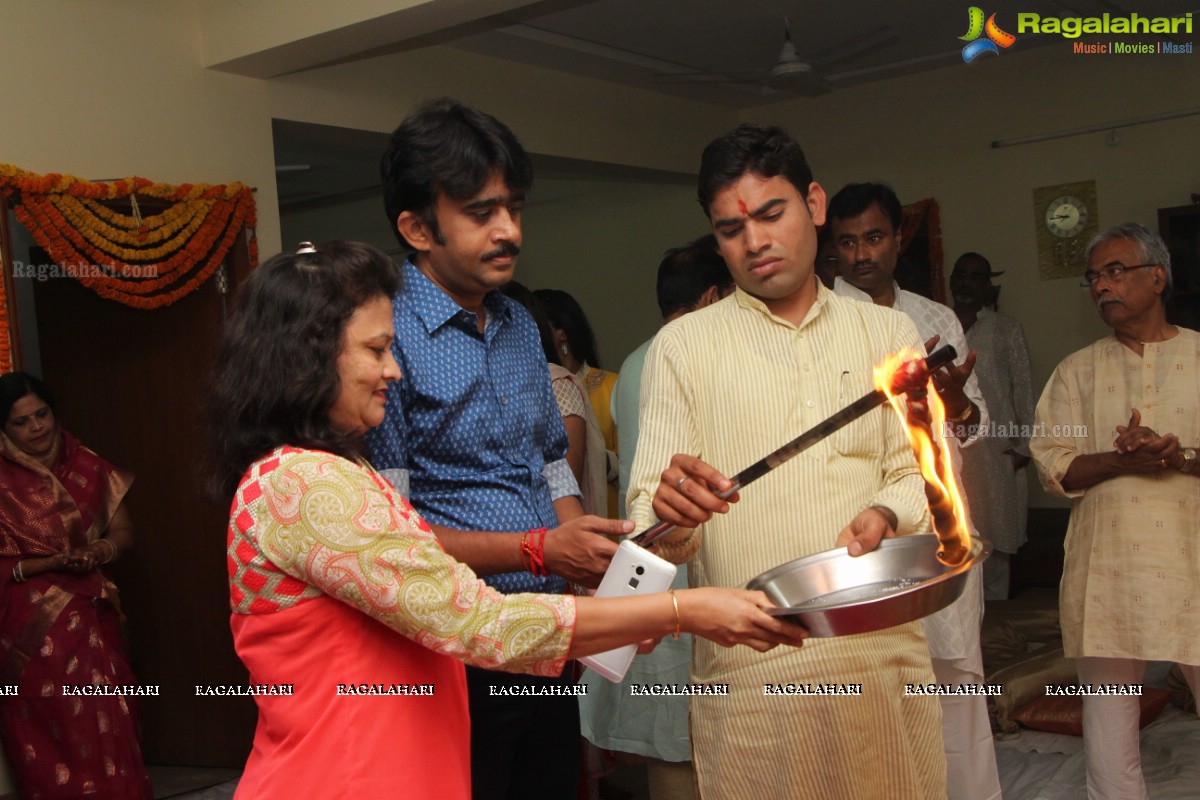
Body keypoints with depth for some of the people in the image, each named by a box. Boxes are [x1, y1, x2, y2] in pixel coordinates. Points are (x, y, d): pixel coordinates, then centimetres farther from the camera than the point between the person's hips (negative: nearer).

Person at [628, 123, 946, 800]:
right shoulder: (683, 345, 4)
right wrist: (670, 513, -24)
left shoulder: (890, 332, 10)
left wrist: (888, 514, -15)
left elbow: (917, 471, 8)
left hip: (882, 648, 2)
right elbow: (649, 510, -1)